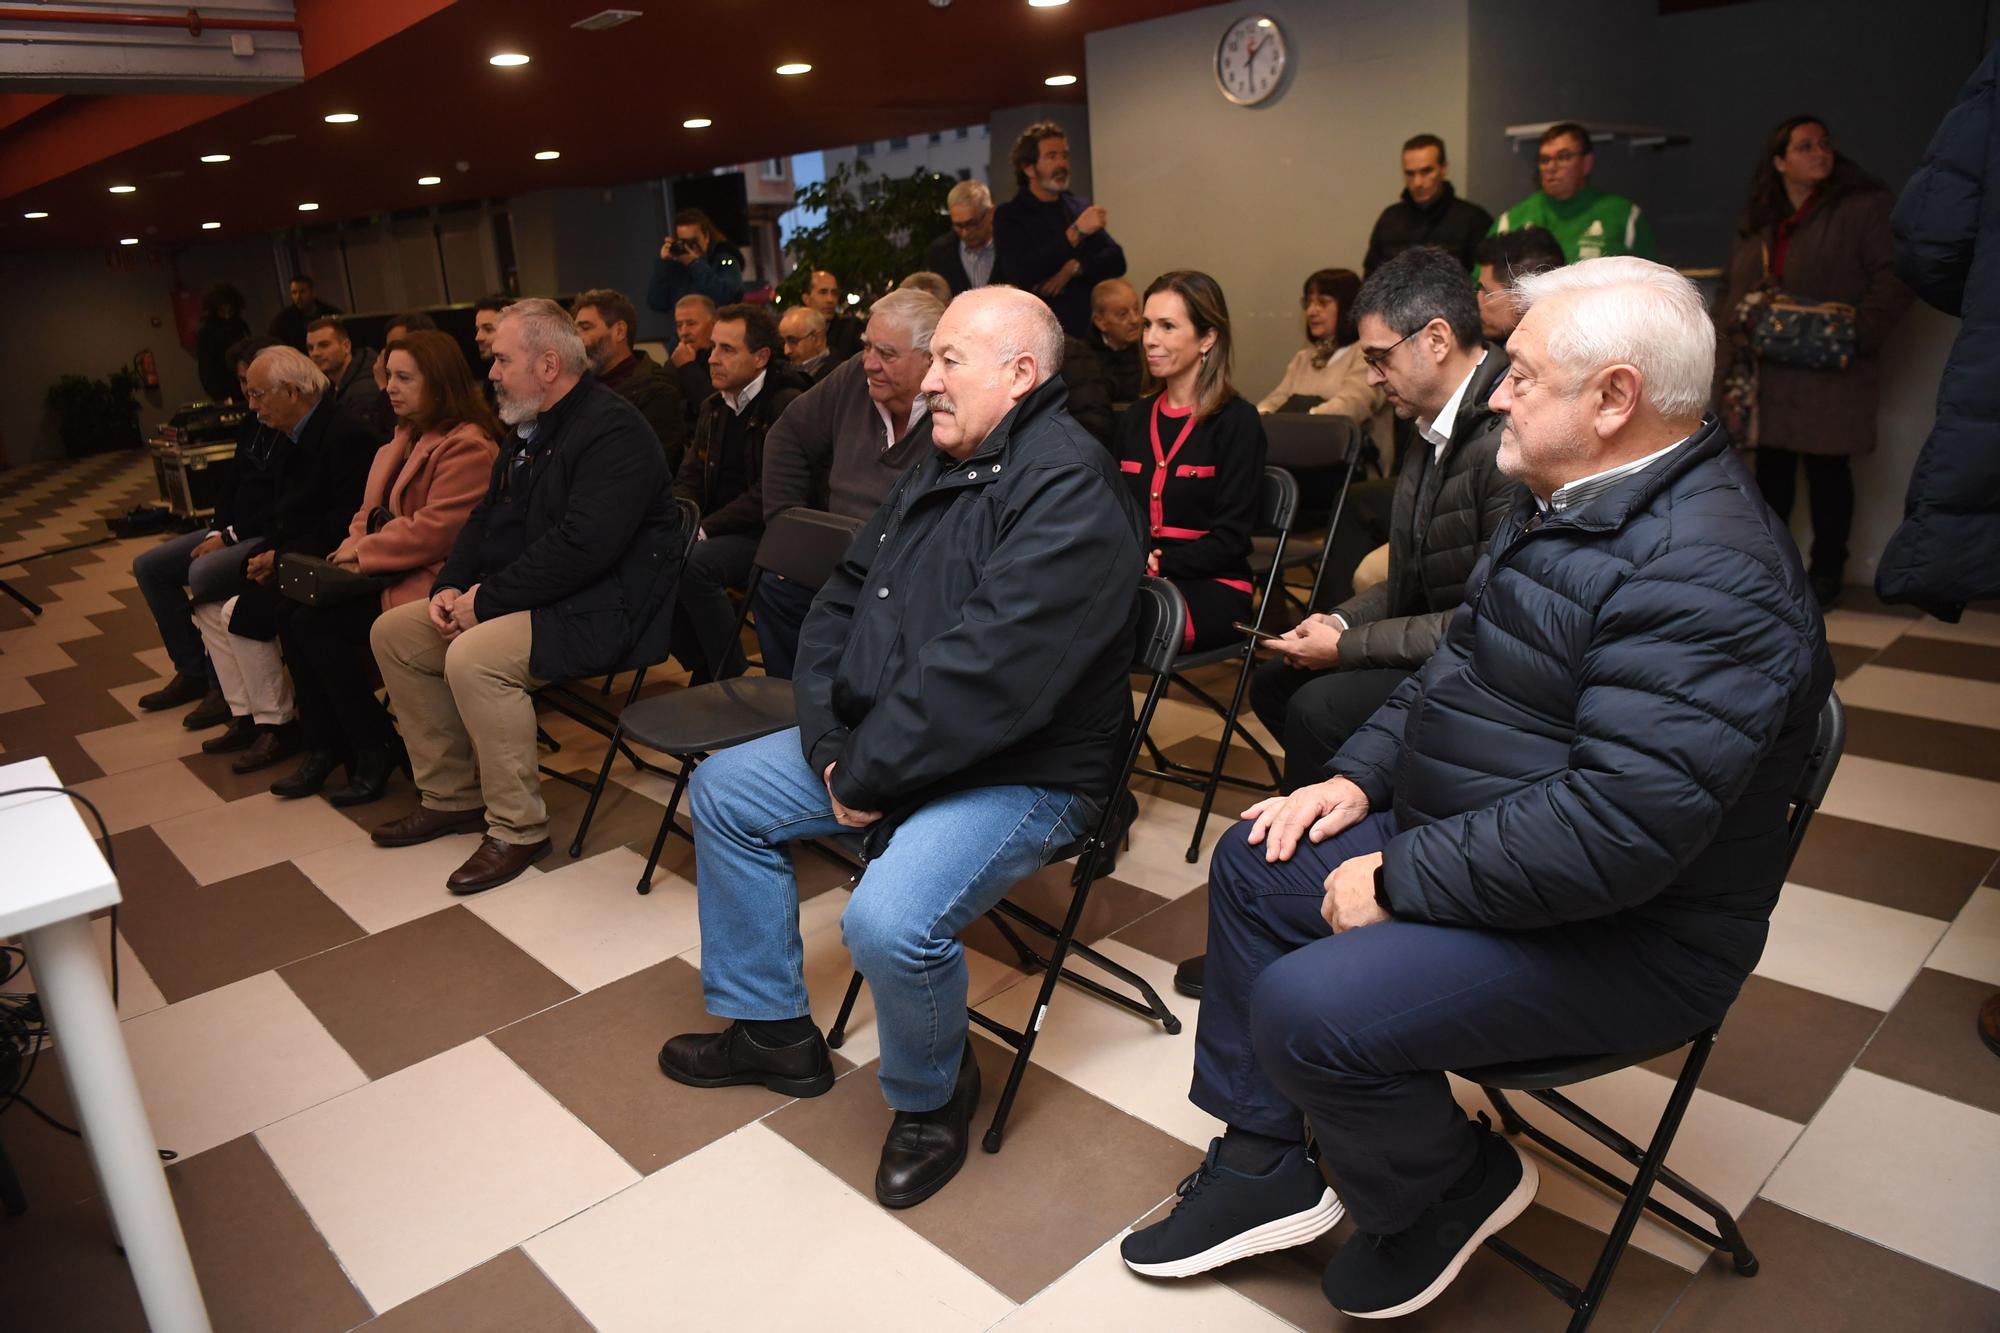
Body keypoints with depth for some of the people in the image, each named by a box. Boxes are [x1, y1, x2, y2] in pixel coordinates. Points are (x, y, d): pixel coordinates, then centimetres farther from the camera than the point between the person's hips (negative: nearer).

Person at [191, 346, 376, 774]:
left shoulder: (346, 434, -19)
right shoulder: (297, 436, 12)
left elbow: (345, 524, -23)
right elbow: (284, 513, 17)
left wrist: (282, 556, -18)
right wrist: (268, 554, -2)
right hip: (292, 561, 11)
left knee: (242, 613, -21)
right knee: (209, 607, 7)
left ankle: (278, 725, -5)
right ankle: (246, 717, 13)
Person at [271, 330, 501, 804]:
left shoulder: (468, 446, -15)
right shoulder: (406, 438, 17)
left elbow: (435, 529, -22)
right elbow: (371, 511, 18)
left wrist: (362, 552, -13)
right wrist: (353, 549, -2)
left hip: (430, 580, -9)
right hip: (386, 572, 9)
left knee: (316, 622, -19)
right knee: (290, 612, -8)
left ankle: (377, 750, -4)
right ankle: (323, 747, 1)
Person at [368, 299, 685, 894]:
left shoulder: (613, 431, -18)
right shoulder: (530, 430, 15)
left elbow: (583, 547, -28)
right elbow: (487, 517, 20)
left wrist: (487, 600, -20)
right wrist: (450, 587, 2)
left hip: (603, 609, -11)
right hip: (528, 596, 11)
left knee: (474, 657, -32)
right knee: (393, 632, 9)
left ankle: (517, 828, -15)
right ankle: (452, 796, 15)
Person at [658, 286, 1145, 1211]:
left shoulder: (1069, 491, -22)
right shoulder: (940, 466, 9)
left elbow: (983, 674, -29)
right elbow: (843, 603, 8)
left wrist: (867, 775, -19)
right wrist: (830, 746, -6)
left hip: (1019, 774, -10)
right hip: (881, 744, 10)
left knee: (889, 922, -32)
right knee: (723, 790, 12)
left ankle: (931, 1095, 5)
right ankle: (770, 1028, 25)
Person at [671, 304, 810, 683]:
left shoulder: (787, 405, -12)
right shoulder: (713, 407, 15)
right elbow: (689, 478, 18)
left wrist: (703, 530, -20)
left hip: (764, 535, -8)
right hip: (719, 532, 8)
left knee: (695, 564, -31)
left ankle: (730, 676, -15)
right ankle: (701, 667, -3)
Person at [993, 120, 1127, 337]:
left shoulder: (1080, 209, 10)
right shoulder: (1008, 216, -1)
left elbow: (1116, 261, 5)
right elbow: (1021, 274, -16)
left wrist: (1073, 268, -13)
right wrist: (1075, 232, -18)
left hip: (1083, 333, 3)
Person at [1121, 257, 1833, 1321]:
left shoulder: (1709, 572, -27)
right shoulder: (1563, 504, 6)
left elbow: (1615, 826, -33)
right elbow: (1460, 663, 16)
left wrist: (1399, 879, -24)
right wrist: (1360, 776, 3)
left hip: (1621, 934, -10)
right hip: (1467, 838, 10)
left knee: (1305, 1011, -25)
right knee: (1253, 867, 11)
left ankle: (1452, 1190, 10)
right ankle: (1262, 1168, 20)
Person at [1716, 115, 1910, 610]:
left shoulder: (1866, 206, -2)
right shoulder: (1757, 222, 14)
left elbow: (1894, 276, -7)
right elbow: (1732, 286, 18)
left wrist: (1857, 335, -18)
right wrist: (1737, 328, -2)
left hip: (1830, 377, -4)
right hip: (1767, 376, 5)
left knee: (1827, 469, 1)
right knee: (1772, 467, 10)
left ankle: (1826, 575, 12)